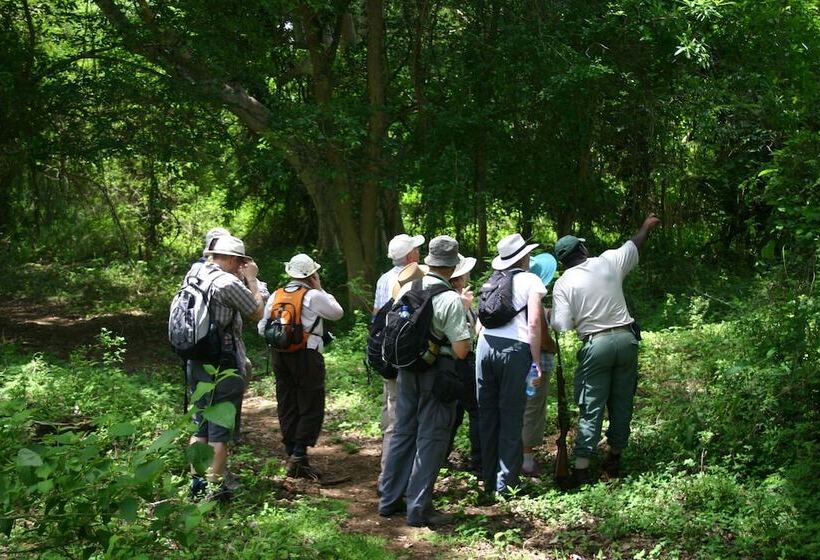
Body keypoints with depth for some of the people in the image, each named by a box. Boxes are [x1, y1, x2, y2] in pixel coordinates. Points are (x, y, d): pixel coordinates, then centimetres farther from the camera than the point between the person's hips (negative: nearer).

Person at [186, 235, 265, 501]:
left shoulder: (195, 274, 7)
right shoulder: (228, 282, -17)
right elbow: (257, 312, -6)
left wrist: (243, 279, 14)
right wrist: (251, 279, 2)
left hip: (196, 363, 8)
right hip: (223, 367, -8)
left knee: (200, 426, 17)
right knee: (220, 431, 1)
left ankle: (196, 483, 23)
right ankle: (215, 489, 7)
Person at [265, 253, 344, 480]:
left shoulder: (275, 296, 9)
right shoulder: (313, 296, -9)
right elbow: (337, 313, 4)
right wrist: (320, 289, 9)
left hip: (280, 356, 6)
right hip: (307, 356, -6)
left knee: (287, 407, 11)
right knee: (311, 408, -2)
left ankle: (291, 455, 16)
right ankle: (298, 456, -10)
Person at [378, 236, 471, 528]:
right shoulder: (451, 299, -17)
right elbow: (461, 350, -17)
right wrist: (465, 329, 1)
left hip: (407, 369, 6)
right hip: (437, 373, -6)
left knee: (403, 432, 17)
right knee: (431, 438, 3)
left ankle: (390, 499, 26)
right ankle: (418, 509, 7)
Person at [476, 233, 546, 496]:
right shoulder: (530, 280, 5)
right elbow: (534, 322, -5)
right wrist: (536, 361, -3)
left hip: (485, 346, 5)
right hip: (514, 348, -5)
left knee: (486, 414, 12)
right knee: (511, 417, 2)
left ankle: (488, 478, 19)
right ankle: (505, 482, 4)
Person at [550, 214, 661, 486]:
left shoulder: (563, 283, -5)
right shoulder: (609, 261, 2)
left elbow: (561, 326, -10)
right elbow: (633, 245, 22)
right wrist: (647, 226, 40)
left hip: (595, 346, -2)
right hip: (626, 339, 3)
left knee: (591, 408, 1)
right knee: (622, 402, 14)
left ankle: (581, 468, -1)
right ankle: (614, 459, 23)